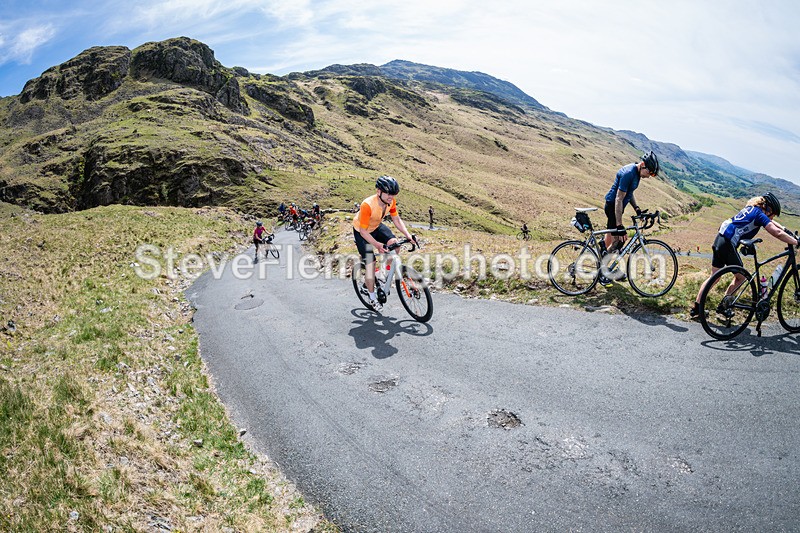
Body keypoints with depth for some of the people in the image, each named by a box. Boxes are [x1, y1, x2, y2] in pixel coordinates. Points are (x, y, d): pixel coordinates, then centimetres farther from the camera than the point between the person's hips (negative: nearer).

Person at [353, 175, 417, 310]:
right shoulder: (367, 205, -37)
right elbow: (363, 231, -33)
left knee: (394, 244, -20)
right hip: (362, 231, -5)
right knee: (370, 263, -9)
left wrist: (408, 235, -21)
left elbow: (397, 220, -7)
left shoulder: (391, 201, -19)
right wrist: (377, 244, -44)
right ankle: (372, 298, 10)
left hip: (377, 227, 6)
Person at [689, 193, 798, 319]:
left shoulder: (751, 208, 17)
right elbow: (778, 233, -13)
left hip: (719, 239, 9)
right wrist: (796, 242, -5)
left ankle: (695, 308, 13)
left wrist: (786, 230, 31)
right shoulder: (759, 214, -8)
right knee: (741, 277, 9)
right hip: (728, 244, -9)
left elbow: (769, 221, 33)